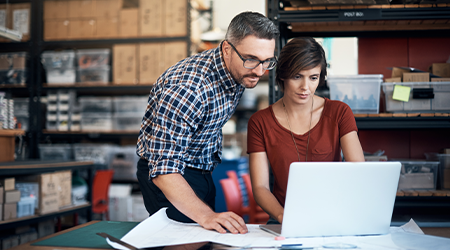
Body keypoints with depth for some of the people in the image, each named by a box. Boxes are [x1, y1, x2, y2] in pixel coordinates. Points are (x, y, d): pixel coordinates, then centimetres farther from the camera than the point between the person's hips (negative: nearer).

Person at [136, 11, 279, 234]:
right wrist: (206, 216, -49)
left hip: (202, 173, 8)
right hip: (170, 180, -8)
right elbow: (164, 168, -37)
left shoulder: (240, 72, -7)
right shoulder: (187, 87, -34)